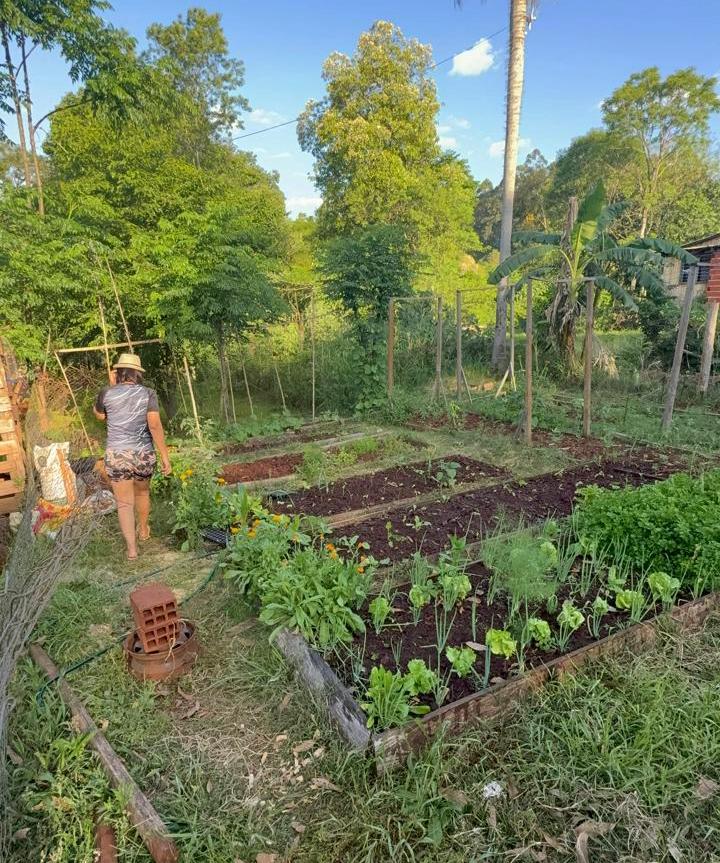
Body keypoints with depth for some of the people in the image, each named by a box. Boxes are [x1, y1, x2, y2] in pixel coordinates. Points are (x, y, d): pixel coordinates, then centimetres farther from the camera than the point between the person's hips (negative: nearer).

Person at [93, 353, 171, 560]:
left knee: (124, 503, 7)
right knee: (142, 492, 26)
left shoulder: (107, 393, -3)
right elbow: (155, 426, -14)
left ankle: (132, 548, 0)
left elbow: (98, 414, 19)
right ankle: (143, 530, 46)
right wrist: (165, 456, -11)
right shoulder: (147, 393, -5)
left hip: (116, 456, -1)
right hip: (144, 454, 1)